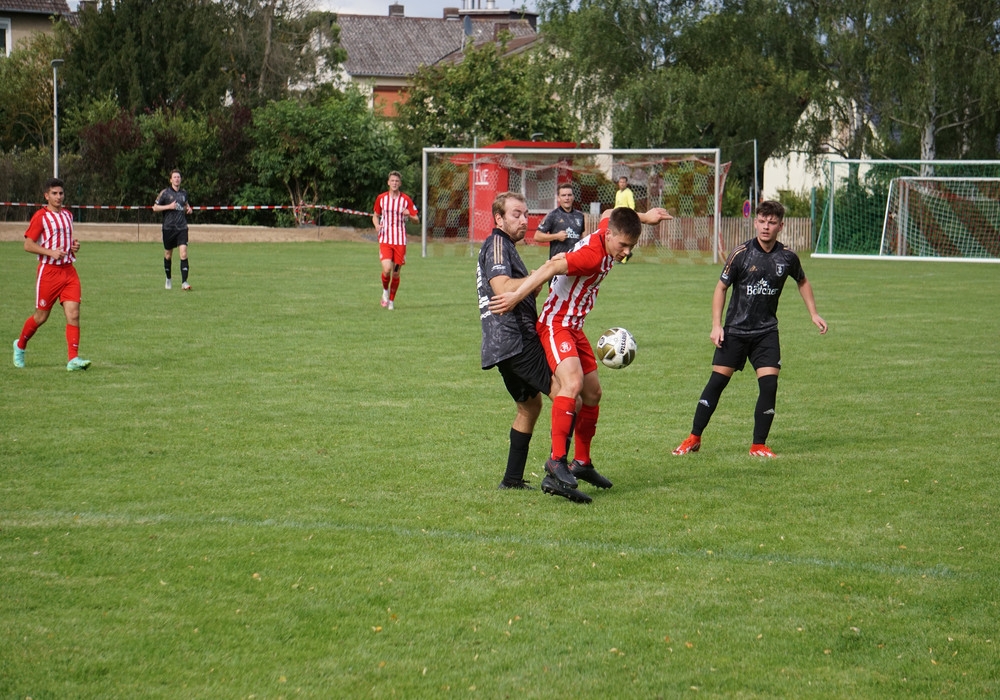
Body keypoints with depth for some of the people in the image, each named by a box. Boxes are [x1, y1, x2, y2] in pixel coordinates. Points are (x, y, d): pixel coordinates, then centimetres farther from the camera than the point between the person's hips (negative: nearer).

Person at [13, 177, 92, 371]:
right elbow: (28, 245, -10)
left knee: (73, 314, -9)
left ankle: (73, 359, -12)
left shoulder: (68, 215, 13)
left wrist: (74, 245, 8)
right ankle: (20, 346, 31)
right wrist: (50, 252, -21)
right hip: (48, 271, -5)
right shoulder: (40, 216, -7)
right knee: (41, 317, 5)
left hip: (69, 270, 5)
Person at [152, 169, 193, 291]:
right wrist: (169, 206, -14)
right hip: (168, 227, -2)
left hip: (182, 227, 2)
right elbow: (155, 207, -2)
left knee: (184, 253, -13)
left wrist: (188, 208, 7)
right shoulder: (165, 193, -2)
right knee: (168, 255, 10)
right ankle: (168, 279, 31)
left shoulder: (184, 193, 10)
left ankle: (184, 282, -16)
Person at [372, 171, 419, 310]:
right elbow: (375, 216, 16)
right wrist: (377, 225, -6)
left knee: (396, 272, 4)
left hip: (400, 240, 1)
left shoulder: (406, 199, 1)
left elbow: (416, 219, 4)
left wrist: (409, 215, -19)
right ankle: (385, 290, 12)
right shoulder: (381, 198, 4)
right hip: (385, 239, 0)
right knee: (387, 269, -18)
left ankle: (391, 300, 21)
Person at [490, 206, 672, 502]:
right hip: (556, 324, -10)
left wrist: (642, 217, 24)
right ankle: (557, 461, -34)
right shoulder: (592, 255, -26)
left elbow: (609, 214, 25)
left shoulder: (607, 229, 2)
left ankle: (582, 463, 25)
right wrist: (516, 297, -36)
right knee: (572, 382, -30)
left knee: (592, 394, 14)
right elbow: (551, 267, -33)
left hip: (574, 327, 10)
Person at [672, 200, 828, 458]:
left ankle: (759, 445, 3)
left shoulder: (787, 257, -2)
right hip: (735, 330, -2)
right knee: (717, 381, -2)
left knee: (769, 385, -9)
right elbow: (721, 287, -2)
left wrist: (813, 314, 15)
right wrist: (716, 326, -9)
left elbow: (802, 282, 19)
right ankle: (694, 439, 10)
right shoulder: (741, 254, -10)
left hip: (766, 332, 2)